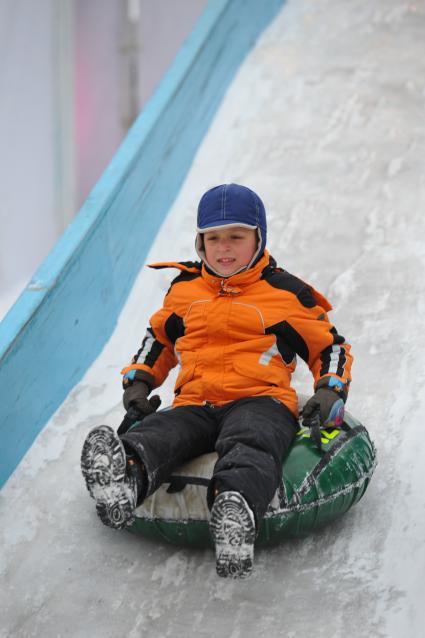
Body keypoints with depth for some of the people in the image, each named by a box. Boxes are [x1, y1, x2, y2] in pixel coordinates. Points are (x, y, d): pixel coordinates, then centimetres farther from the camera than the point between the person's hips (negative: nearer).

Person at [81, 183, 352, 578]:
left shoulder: (287, 293, 13)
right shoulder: (184, 289, 23)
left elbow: (329, 346, 20)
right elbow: (158, 337, 38)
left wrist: (330, 391, 1)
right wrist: (139, 380, 21)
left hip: (259, 401, -3)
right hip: (193, 405, 3)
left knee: (249, 445, -41)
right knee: (159, 434, -34)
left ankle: (237, 510, -72)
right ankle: (123, 480, -67)